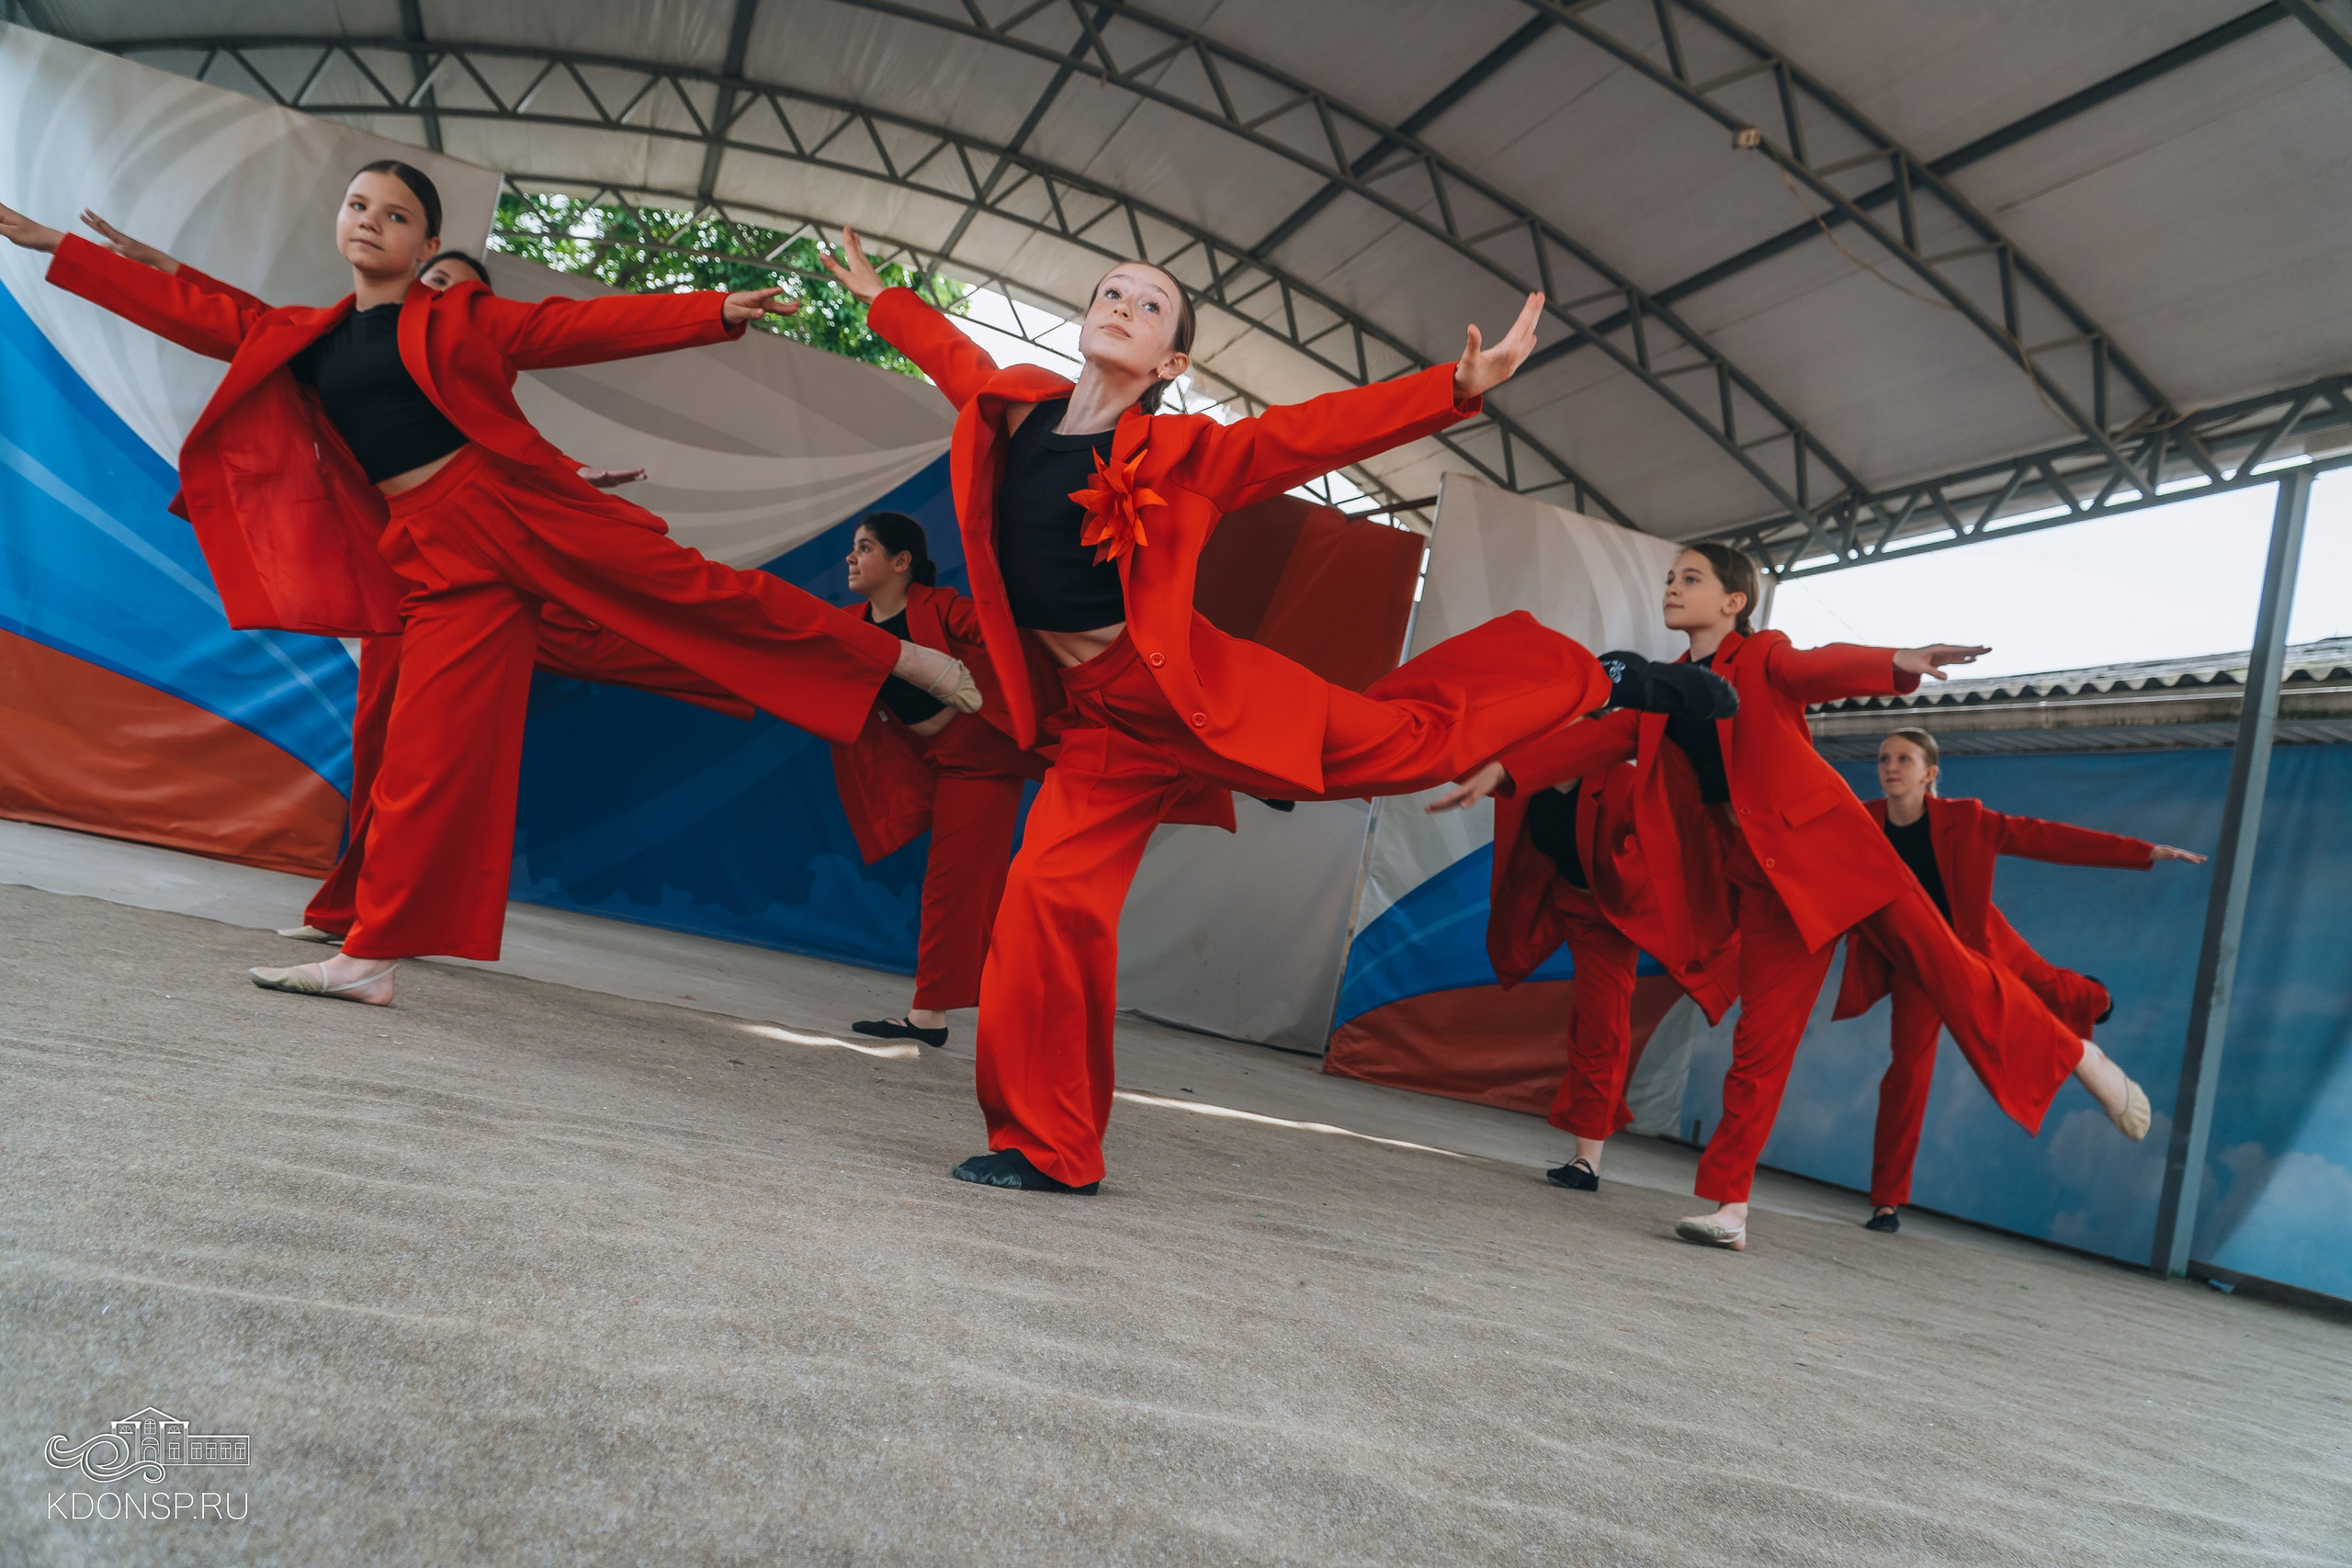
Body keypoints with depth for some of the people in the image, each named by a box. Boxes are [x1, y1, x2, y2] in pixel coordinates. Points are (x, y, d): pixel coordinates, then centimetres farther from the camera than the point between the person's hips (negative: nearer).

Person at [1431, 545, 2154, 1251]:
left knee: (1941, 960, -10)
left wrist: (1899, 663, -42)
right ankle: (1729, 1208, 3)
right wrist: (1501, 770, -3)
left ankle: (2078, 1058, 13)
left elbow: (1821, 667, -19)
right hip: (1759, 874, 3)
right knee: (1761, 1035, 1)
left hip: (1824, 841, -3)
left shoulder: (1761, 656, 0)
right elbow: (1602, 740, 7)